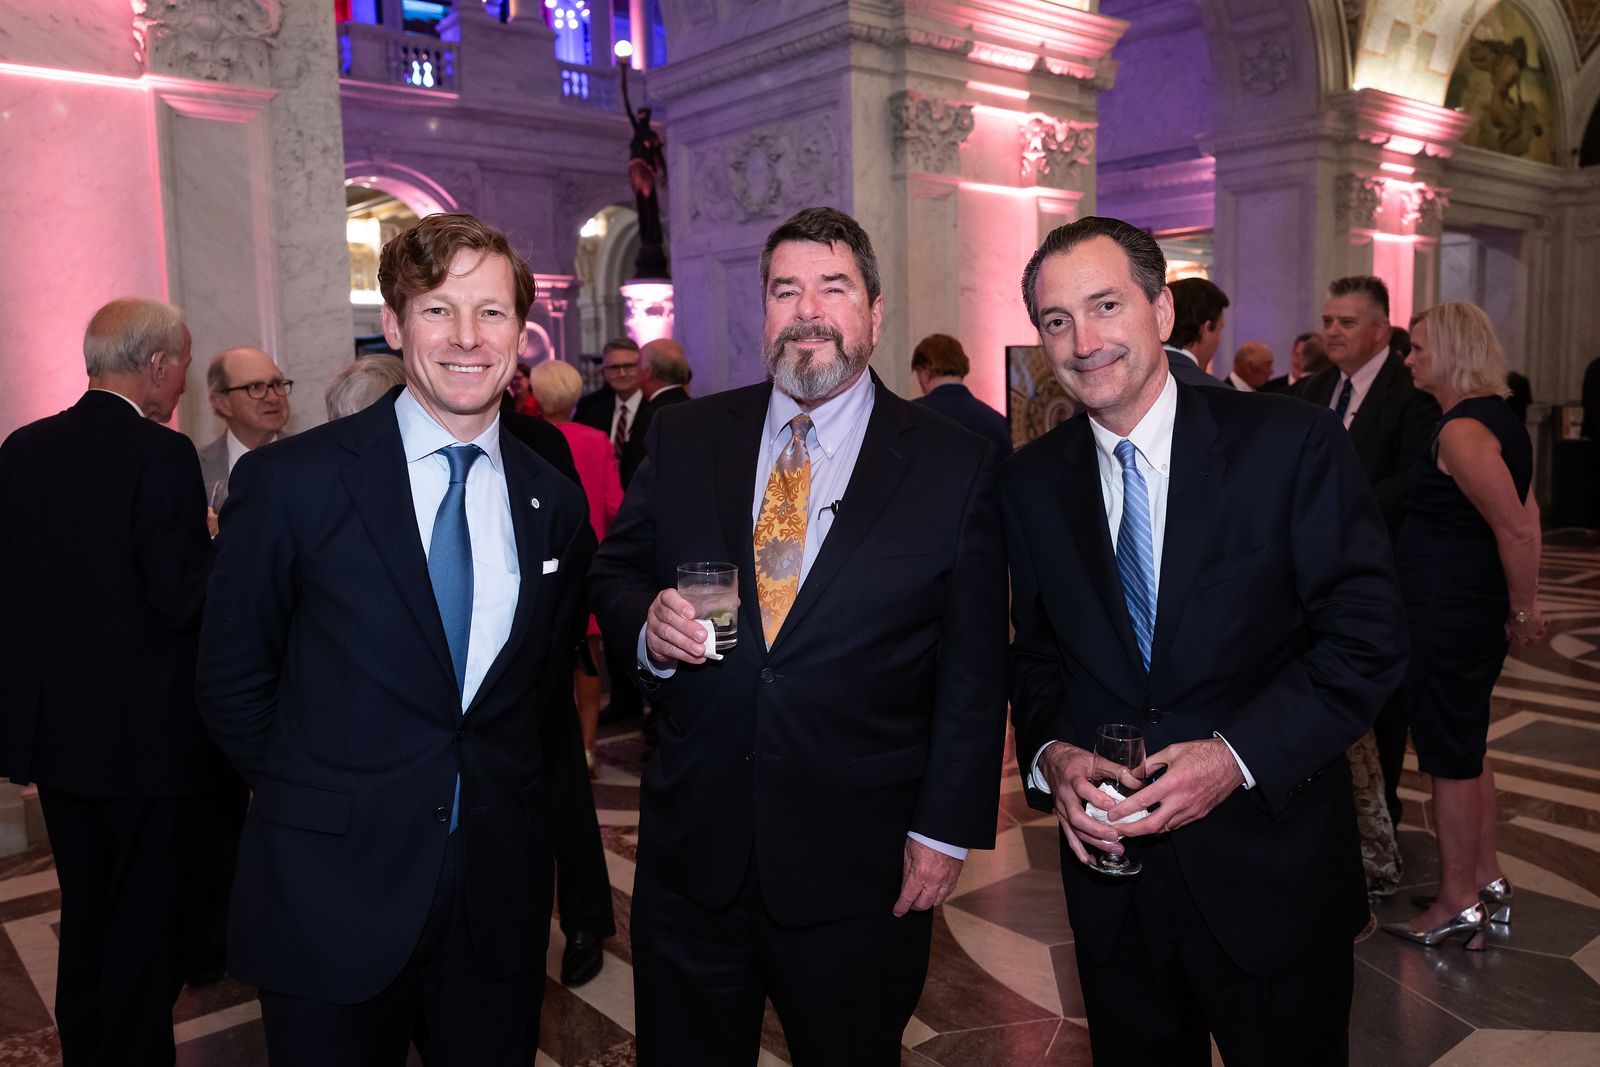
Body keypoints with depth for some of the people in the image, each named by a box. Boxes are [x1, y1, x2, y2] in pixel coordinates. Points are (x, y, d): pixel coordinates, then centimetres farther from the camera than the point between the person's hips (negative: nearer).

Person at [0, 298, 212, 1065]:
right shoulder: (162, 456, -19)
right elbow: (184, 601, -22)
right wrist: (226, 547, -5)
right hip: (143, 733, -7)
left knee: (84, 916, 23)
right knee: (145, 922, 8)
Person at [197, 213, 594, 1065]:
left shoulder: (554, 503, 2)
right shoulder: (288, 483, -9)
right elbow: (231, 684, -1)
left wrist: (495, 796, 7)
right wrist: (322, 803, 3)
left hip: (497, 897, 3)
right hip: (333, 895, -3)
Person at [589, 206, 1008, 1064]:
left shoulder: (954, 465, -5)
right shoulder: (685, 437, 3)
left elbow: (974, 671, -4)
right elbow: (614, 573, 10)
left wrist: (947, 830, -6)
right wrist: (648, 624, -12)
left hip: (858, 865, -2)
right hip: (693, 845, 3)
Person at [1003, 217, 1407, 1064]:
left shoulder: (1291, 445, -10)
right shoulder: (1028, 483, 1)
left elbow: (1368, 638, -10)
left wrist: (1239, 755, -21)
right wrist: (1049, 757, -11)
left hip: (1270, 873, -2)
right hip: (1112, 872, 3)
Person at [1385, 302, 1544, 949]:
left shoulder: (1461, 430, -20)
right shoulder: (1498, 416, 10)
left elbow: (1515, 530, -24)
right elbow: (1525, 514, 13)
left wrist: (1523, 611, -10)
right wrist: (1522, 605, 13)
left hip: (1449, 613, -10)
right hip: (1476, 606, 10)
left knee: (1449, 754, 2)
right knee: (1466, 746, 20)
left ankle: (1457, 903, 15)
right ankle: (1487, 880, 32)